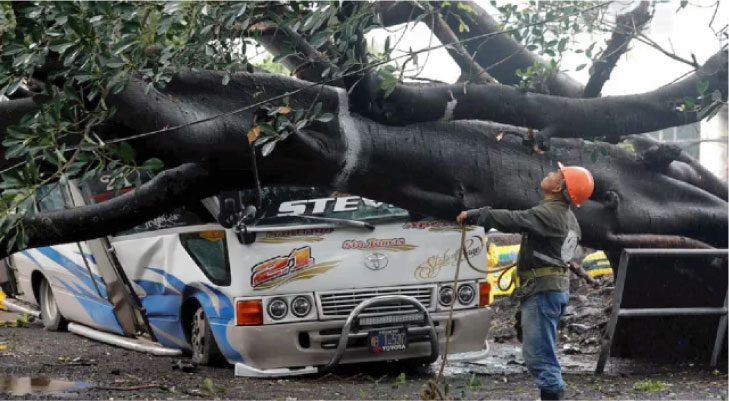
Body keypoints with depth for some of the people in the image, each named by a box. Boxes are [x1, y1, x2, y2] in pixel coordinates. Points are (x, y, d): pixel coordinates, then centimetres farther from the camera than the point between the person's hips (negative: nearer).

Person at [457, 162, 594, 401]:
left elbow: (513, 220, -26)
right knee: (540, 353, 15)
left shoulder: (549, 214, -16)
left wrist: (474, 216, -20)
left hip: (542, 291, -10)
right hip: (556, 288, 10)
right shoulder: (567, 218, 17)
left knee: (539, 354, -10)